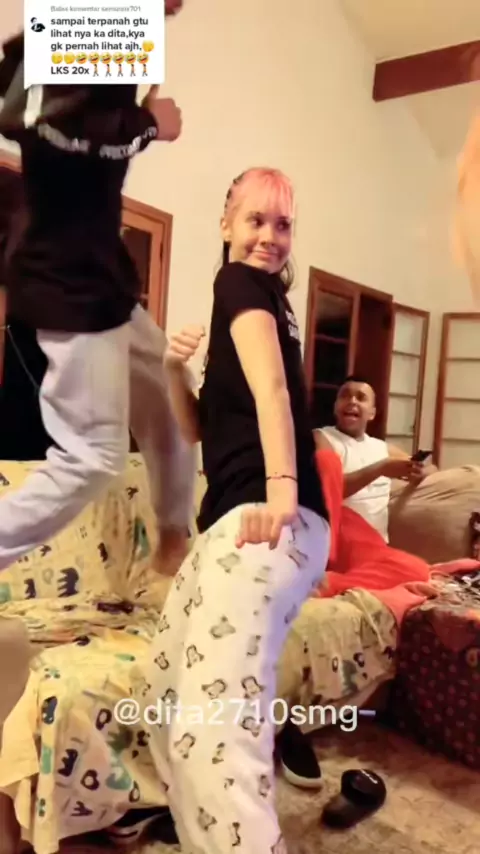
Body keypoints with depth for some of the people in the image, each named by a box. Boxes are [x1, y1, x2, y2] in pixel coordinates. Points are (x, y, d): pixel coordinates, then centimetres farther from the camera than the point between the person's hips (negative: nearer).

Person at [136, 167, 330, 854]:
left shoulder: (240, 284, 2)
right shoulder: (260, 299, 25)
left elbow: (270, 386, -20)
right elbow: (201, 429, 21)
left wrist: (281, 487, -34)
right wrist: (174, 367, 5)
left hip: (262, 520, -10)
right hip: (231, 523, 10)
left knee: (213, 727, -22)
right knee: (165, 690, 20)